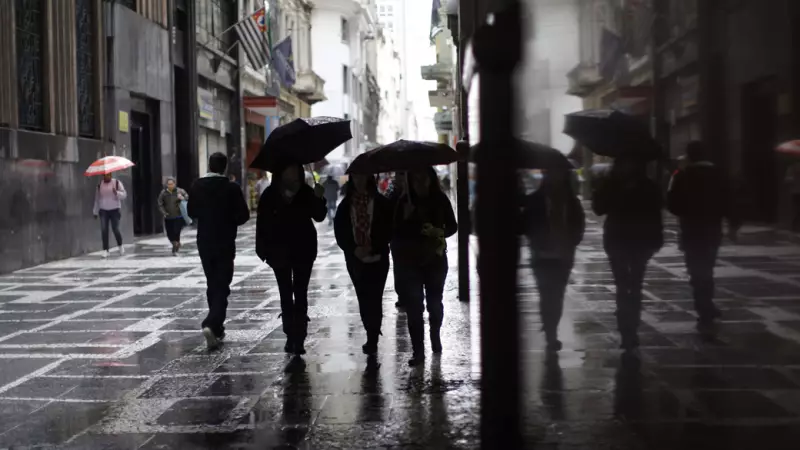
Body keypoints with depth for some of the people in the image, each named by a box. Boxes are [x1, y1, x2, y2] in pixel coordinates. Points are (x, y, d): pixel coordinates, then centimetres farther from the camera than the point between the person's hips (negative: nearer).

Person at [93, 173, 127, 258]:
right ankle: (106, 250, -5)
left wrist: (117, 193, -23)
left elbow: (124, 195, -2)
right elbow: (97, 199, 14)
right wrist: (95, 211, 13)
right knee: (104, 230, -7)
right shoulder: (100, 185, 9)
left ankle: (120, 246, 20)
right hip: (103, 210, 2)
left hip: (114, 210, -2)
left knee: (115, 229, -7)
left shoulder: (117, 183, 1)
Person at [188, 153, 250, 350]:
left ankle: (217, 327, 21)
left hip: (204, 242, 4)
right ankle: (211, 324, -21)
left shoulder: (197, 187, -2)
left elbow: (192, 212, 8)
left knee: (212, 285, 16)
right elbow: (244, 215, -12)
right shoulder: (231, 188, -12)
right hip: (225, 243, -4)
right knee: (222, 286, -2)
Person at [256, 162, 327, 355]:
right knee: (286, 295, 8)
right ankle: (291, 336, 16)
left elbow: (319, 216, -8)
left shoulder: (306, 193, -4)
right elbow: (262, 223, -4)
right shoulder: (270, 195, -4)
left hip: (303, 250, -1)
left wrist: (318, 199, -25)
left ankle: (299, 339, -2)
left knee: (300, 294, -2)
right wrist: (262, 249, -8)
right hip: (279, 251, 1)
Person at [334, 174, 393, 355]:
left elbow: (388, 230, -3)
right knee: (363, 298, 7)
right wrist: (354, 249, -12)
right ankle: (373, 335, 21)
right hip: (355, 258, 3)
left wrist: (372, 248, -14)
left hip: (377, 258, -3)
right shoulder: (345, 205, 4)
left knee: (374, 298, -8)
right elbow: (340, 232, 3)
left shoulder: (382, 203, -1)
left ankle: (372, 339, -4)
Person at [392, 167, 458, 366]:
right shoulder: (404, 202, -6)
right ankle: (418, 350, -4)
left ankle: (435, 336, 40)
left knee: (434, 300, 14)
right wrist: (406, 219, -22)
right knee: (414, 305, -7)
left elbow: (453, 226, 2)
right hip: (410, 260, -1)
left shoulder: (440, 199, -4)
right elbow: (397, 233, -5)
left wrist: (440, 232, -18)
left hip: (436, 257, 1)